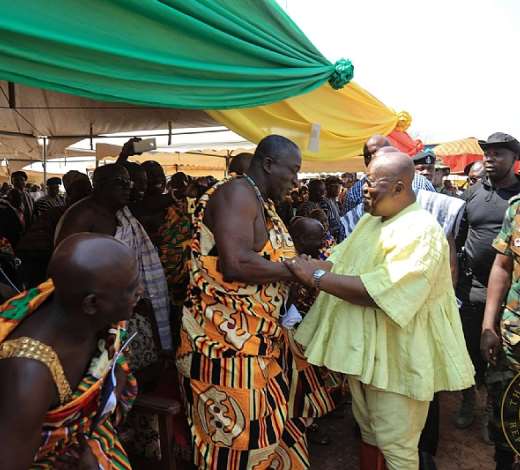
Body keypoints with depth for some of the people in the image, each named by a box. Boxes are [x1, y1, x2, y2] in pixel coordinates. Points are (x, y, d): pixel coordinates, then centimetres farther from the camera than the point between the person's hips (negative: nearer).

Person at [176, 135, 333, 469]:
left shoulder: (263, 202, 14)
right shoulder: (237, 194, -17)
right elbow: (235, 264, -29)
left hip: (258, 334, 10)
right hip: (226, 337, -9)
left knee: (271, 422, 18)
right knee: (240, 433, 5)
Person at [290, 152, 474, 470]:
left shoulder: (420, 230, -22)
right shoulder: (370, 221, 7)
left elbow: (378, 293, -31)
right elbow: (338, 263, 6)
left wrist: (316, 277, -27)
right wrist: (298, 265, -9)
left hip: (397, 355, -8)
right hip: (362, 346, 8)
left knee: (395, 444, 11)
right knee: (368, 429, 26)